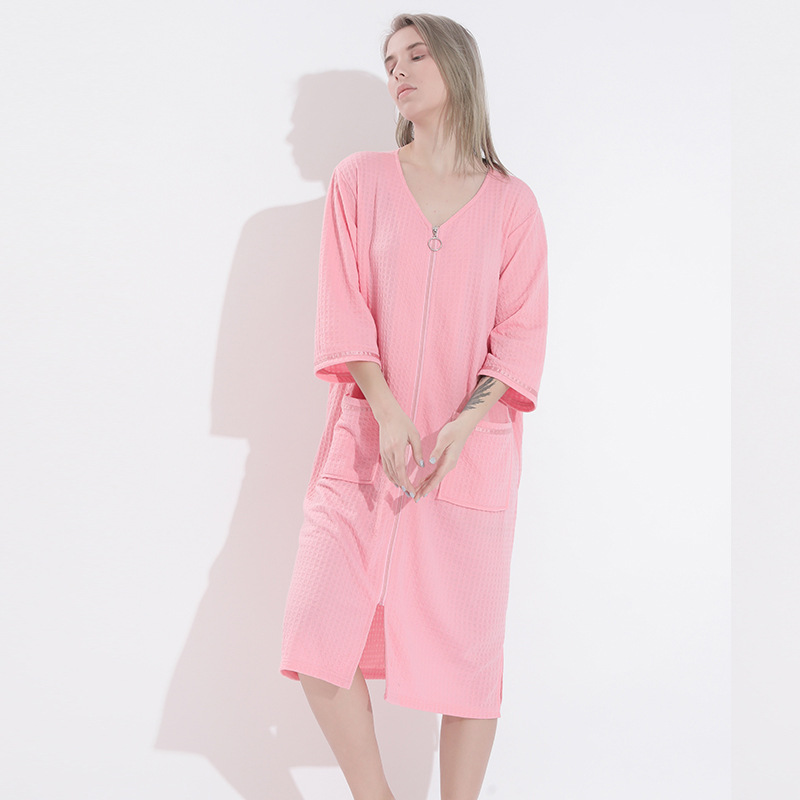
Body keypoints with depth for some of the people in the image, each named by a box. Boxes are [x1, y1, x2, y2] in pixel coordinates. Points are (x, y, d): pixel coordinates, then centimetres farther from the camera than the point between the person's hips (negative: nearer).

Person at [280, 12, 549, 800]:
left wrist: (464, 425, -14)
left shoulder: (511, 202, 5)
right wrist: (389, 412, -14)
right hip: (365, 440, 1)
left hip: (473, 451, 0)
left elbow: (521, 330, 1)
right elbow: (343, 312, 0)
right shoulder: (359, 181, 7)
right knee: (318, 631, -5)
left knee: (467, 646, 2)